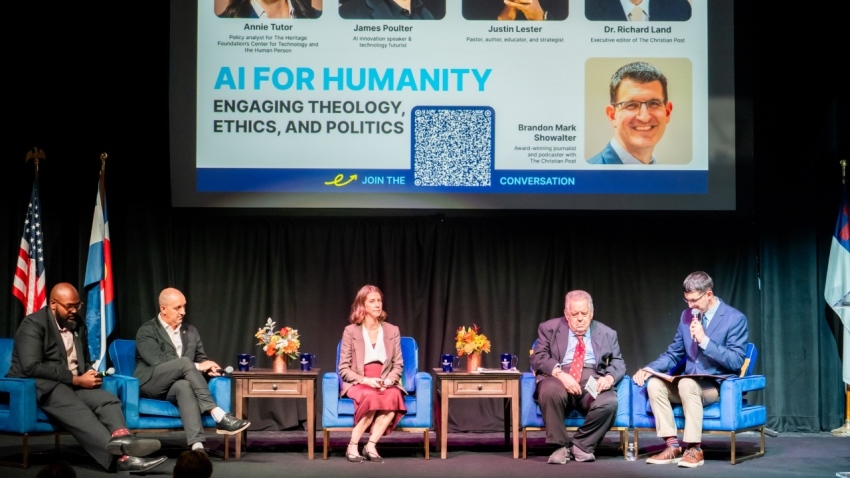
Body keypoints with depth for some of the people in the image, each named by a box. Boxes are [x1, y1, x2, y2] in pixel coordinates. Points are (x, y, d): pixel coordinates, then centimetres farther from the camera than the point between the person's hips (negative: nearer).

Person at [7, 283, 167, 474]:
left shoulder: (78, 322, 15)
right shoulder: (33, 324, -7)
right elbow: (31, 367, -19)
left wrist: (89, 374, -2)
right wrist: (76, 379, -19)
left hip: (72, 384, 8)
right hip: (40, 386, -8)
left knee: (109, 400, -23)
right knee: (77, 412, -37)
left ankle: (121, 439, -56)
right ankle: (121, 457, -56)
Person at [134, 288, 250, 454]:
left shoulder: (191, 331, 17)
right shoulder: (147, 331, -1)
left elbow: (201, 358, 18)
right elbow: (158, 361, -16)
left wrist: (208, 367, -9)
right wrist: (197, 366, -19)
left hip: (176, 386, 4)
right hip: (150, 384, -4)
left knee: (185, 386, -37)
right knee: (185, 361, -33)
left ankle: (197, 445, -57)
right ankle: (219, 416, -41)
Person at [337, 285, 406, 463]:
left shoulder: (392, 331, 10)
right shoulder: (351, 331, 1)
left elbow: (398, 365, 9)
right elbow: (343, 369, -1)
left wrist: (388, 380, -12)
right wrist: (365, 380, -17)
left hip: (384, 385, 3)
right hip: (357, 384, -2)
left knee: (394, 396, -34)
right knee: (371, 396, -38)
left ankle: (371, 445, -28)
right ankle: (352, 446, -25)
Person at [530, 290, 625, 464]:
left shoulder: (607, 333, 17)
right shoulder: (549, 328, 10)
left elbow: (618, 363, 12)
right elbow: (538, 358, 0)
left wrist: (609, 377, -13)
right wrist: (560, 374, -19)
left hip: (593, 379, 2)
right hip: (558, 376, -1)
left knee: (609, 403, -32)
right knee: (550, 391, -38)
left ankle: (582, 445, -8)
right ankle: (560, 446, -18)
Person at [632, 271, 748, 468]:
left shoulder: (735, 318, -10)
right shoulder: (687, 316, 8)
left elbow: (736, 362, -18)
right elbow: (673, 354, 13)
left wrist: (704, 340, -25)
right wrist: (649, 369, -7)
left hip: (720, 386, -6)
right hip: (689, 383, 6)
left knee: (687, 383, -36)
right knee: (654, 383, -21)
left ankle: (694, 449, -28)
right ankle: (672, 446, -18)